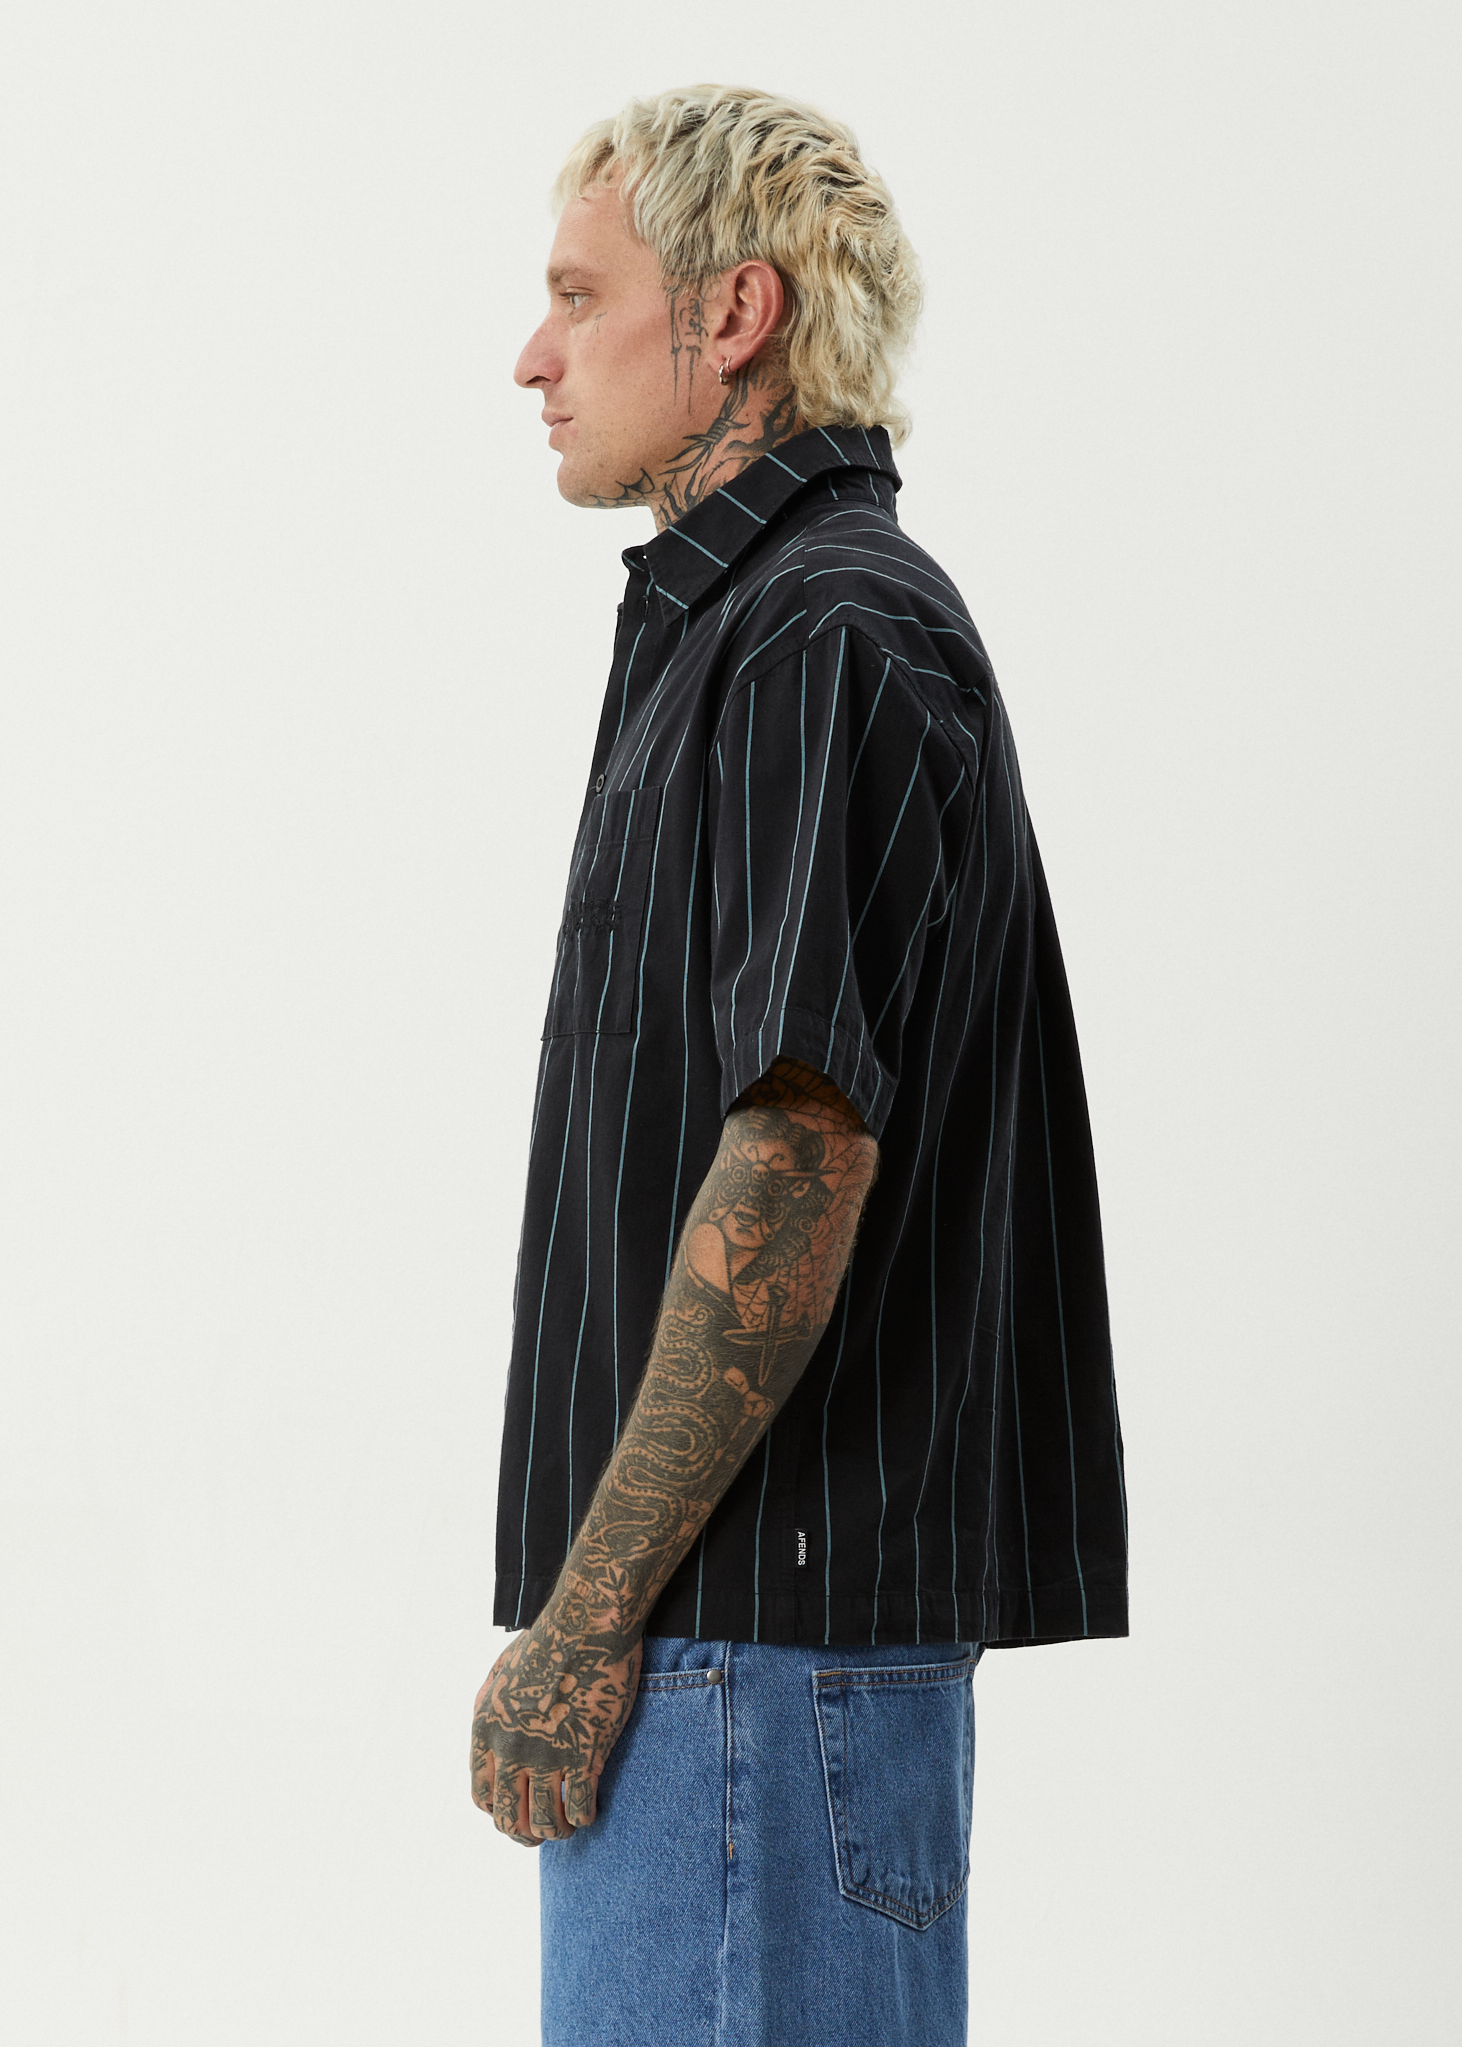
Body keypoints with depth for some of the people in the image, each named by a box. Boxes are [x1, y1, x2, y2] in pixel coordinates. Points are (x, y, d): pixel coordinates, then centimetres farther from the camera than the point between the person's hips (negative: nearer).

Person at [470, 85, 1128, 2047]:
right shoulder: (738, 623, 19)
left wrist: (587, 1613, -21)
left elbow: (802, 1161, -22)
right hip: (736, 1624, 10)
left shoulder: (833, 642, -14)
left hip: (757, 1633, -10)